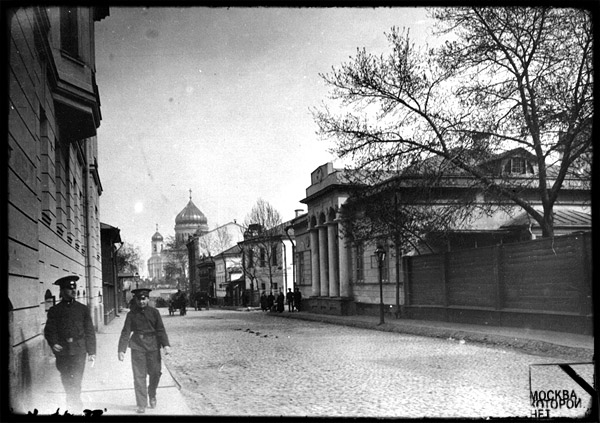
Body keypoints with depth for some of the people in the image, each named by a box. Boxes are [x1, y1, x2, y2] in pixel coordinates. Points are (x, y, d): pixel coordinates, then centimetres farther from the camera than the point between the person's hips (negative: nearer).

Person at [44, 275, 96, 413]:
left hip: (79, 351, -1)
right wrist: (53, 343, -17)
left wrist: (91, 352, 2)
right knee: (66, 379, 11)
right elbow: (49, 329, 4)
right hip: (62, 350, 1)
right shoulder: (54, 310, 6)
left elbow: (90, 331, 7)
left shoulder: (82, 309, 7)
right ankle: (73, 402, 30)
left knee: (75, 379, -10)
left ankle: (75, 403, -1)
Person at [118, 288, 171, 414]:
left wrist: (166, 344, -12)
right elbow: (125, 332, 2)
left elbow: (161, 330, 1)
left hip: (153, 346, 0)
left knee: (155, 373, 3)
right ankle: (141, 405, 7)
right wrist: (121, 350, -6)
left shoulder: (154, 312, 4)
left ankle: (152, 395, 31)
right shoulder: (131, 314, 3)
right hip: (137, 347, 0)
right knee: (139, 376, -1)